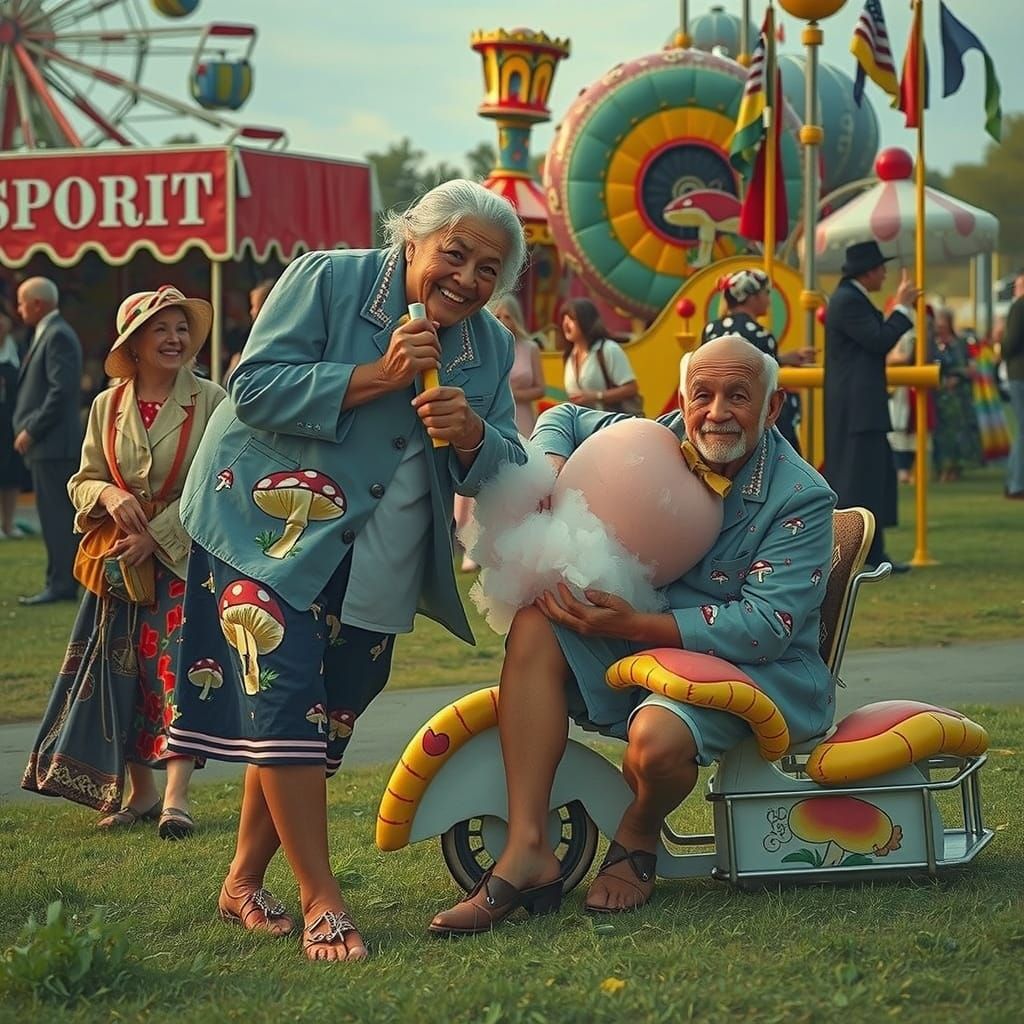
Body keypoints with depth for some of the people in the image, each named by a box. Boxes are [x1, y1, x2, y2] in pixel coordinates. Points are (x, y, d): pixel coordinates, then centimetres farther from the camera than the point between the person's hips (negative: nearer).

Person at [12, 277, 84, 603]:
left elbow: (61, 390, -20)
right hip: (45, 443, 10)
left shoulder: (58, 336, -13)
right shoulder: (47, 334, 18)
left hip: (53, 442, -10)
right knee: (55, 515, 11)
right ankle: (61, 583, 14)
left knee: (56, 515, -9)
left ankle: (61, 585, -8)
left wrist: (32, 431, -18)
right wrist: (28, 430, 13)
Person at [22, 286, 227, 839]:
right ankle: (140, 791, 15)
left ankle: (176, 794, -14)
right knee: (122, 669, 4)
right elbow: (82, 480, 11)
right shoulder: (107, 406, 6)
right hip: (120, 560, 4)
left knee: (178, 667, -12)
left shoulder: (210, 401, -5)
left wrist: (155, 534, -16)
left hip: (186, 555, -4)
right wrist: (108, 495, -13)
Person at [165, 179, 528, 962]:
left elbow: (503, 471, 2)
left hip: (374, 567, 6)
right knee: (285, 699, -15)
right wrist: (376, 376, -26)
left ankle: (246, 881, 26)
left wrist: (472, 434, -21)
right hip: (270, 528, -6)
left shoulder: (490, 347, 4)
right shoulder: (328, 280, -11)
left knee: (324, 719, 10)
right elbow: (255, 387, -19)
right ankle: (322, 903, -12)